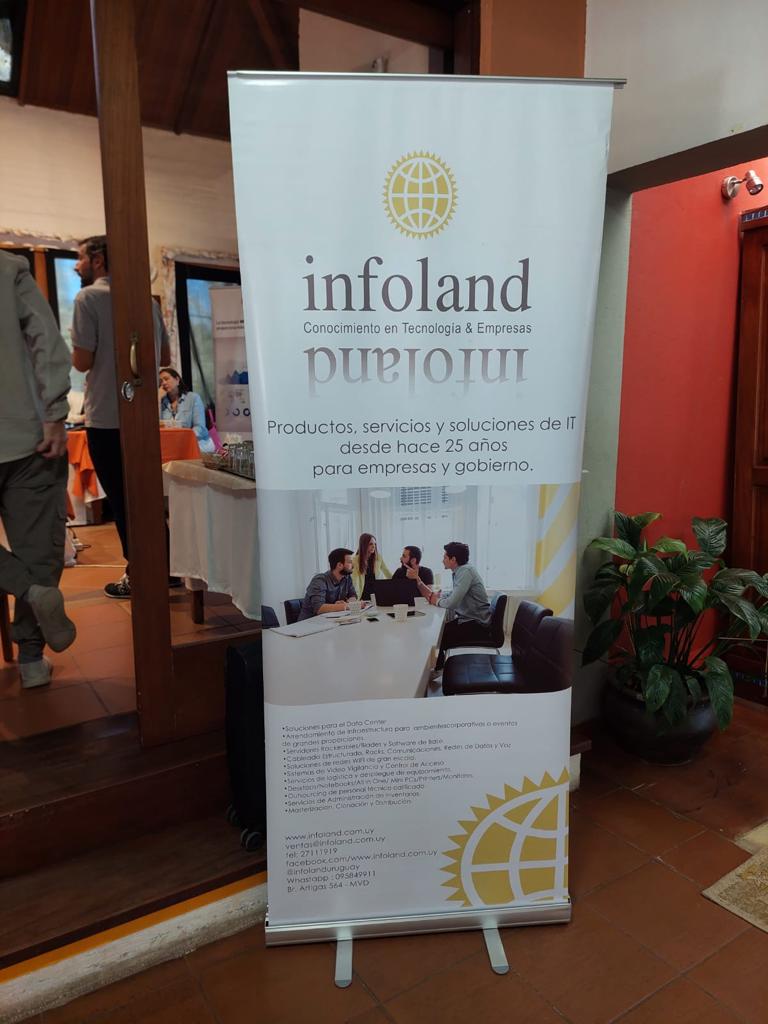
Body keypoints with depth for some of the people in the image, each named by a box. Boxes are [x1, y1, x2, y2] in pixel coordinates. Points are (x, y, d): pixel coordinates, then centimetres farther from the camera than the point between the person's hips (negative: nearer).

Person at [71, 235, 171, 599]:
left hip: (106, 418, -6)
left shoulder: (88, 297, -8)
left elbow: (82, 362, -12)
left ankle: (136, 575, 9)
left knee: (120, 499, 3)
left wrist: (75, 350, 9)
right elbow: (165, 357, 13)